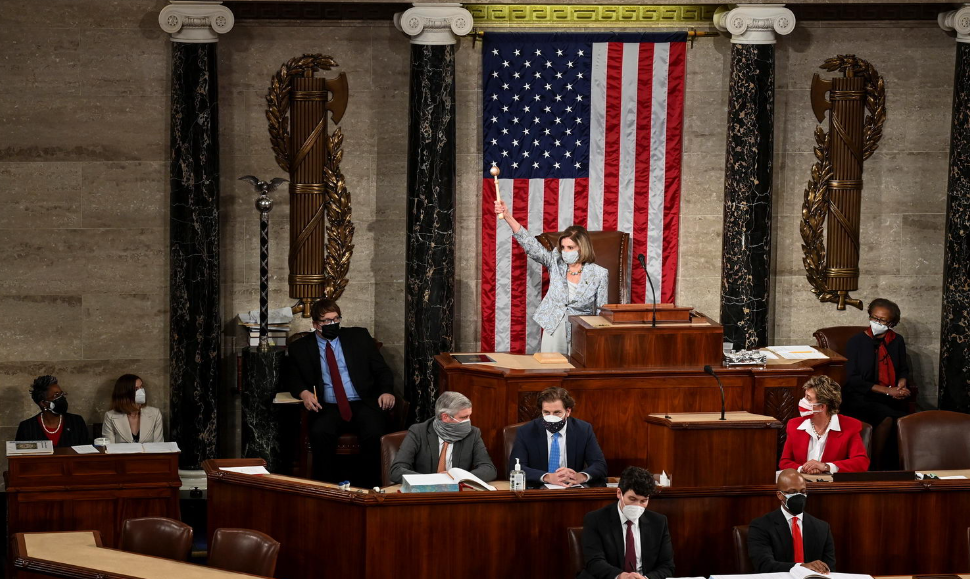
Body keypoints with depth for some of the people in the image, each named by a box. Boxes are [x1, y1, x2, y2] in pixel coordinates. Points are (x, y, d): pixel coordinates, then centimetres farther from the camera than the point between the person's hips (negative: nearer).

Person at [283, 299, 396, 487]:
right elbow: (291, 376, 13)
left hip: (363, 405, 0)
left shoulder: (359, 337, 14)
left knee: (374, 434, -32)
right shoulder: (300, 348, 13)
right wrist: (304, 393, -9)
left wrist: (386, 391, -5)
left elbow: (381, 369, 15)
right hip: (328, 408, 0)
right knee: (320, 433, -34)